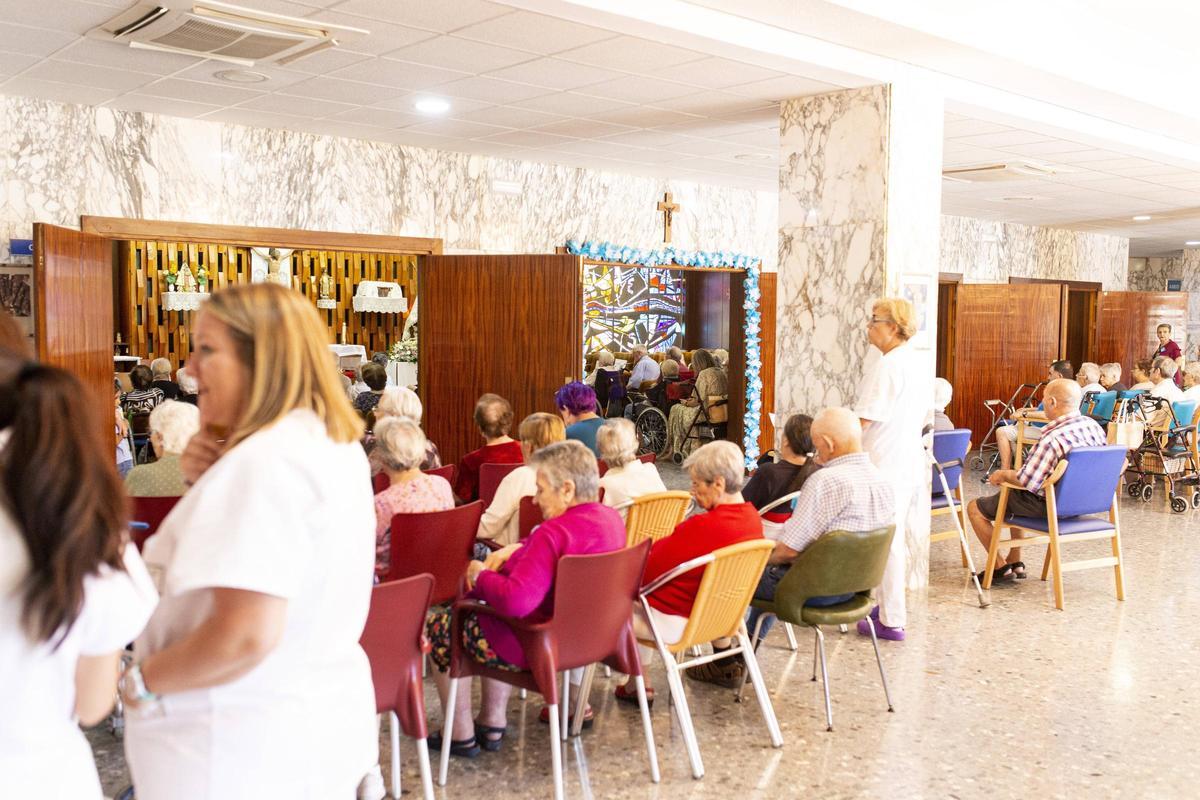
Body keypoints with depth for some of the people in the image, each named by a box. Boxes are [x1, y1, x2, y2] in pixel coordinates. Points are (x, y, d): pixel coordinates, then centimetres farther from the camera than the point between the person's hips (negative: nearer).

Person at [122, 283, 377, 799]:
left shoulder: (265, 461, -24)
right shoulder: (337, 448, 5)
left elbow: (248, 634, -30)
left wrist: (141, 679, -14)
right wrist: (209, 485, 1)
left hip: (248, 748, -8)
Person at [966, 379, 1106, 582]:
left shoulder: (1052, 437, -29)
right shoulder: (1096, 427, -4)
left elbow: (1026, 481, -29)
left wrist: (1003, 475, -8)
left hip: (1046, 506, -9)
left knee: (975, 507, 8)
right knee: (1016, 499, 36)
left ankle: (1001, 567, 14)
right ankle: (1015, 562, 35)